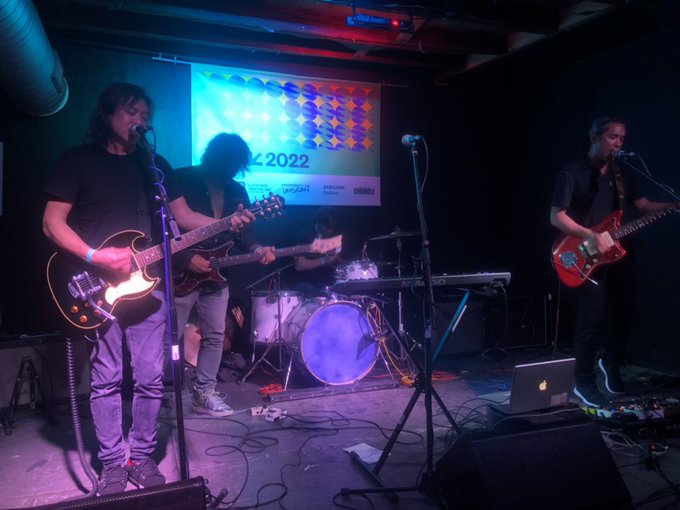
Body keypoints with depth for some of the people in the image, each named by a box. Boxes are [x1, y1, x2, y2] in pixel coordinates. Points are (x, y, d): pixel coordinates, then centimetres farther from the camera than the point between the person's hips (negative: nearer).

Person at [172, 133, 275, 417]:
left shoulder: (236, 191, 9)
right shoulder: (181, 181, -10)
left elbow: (242, 231, 10)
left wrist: (256, 249, -11)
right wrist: (186, 259, -19)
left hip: (216, 276, 6)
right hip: (181, 273, -6)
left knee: (215, 335, 9)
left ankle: (204, 394, 21)